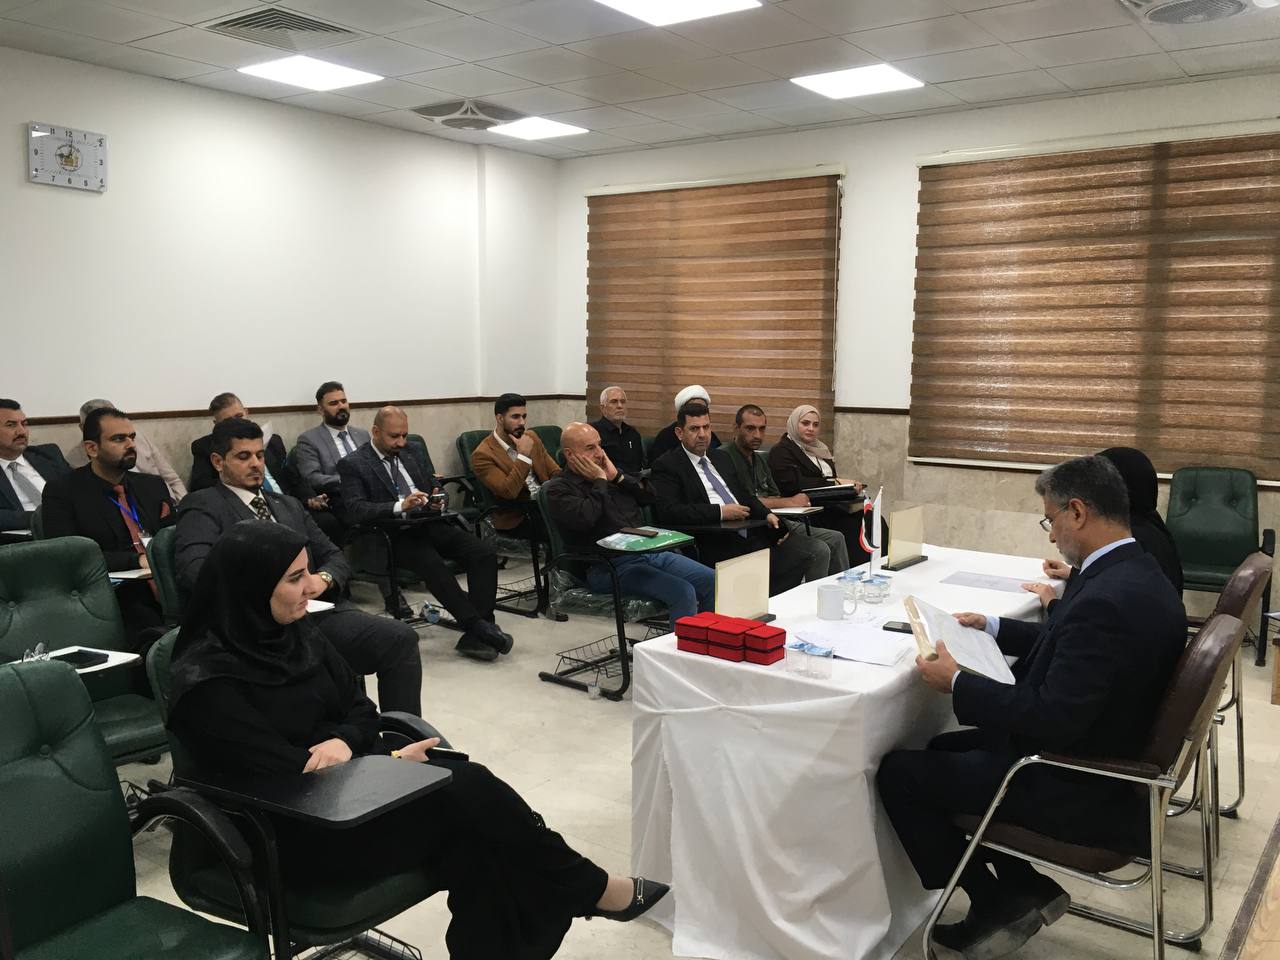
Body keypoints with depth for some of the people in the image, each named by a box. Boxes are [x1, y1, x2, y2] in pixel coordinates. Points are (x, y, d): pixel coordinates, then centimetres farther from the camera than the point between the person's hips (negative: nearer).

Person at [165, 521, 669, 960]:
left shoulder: (293, 629, 2)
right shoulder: (206, 681, -20)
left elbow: (359, 709, 7)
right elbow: (283, 774, -21)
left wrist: (343, 743, -17)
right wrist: (390, 761, -13)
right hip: (289, 830, -7)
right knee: (462, 794, -21)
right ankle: (590, 890, -4)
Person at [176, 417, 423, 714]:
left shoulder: (288, 505, 28)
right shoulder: (202, 507, 9)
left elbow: (336, 558, 22)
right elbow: (193, 567, -9)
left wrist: (323, 578, -1)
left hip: (319, 610, 6)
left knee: (400, 637, -21)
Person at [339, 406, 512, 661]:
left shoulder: (412, 453, 19)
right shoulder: (353, 464, 2)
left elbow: (435, 485, 24)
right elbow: (354, 510, -12)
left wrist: (437, 501, -2)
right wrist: (400, 507, -25)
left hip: (431, 524, 6)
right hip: (393, 535, -5)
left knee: (485, 554, -19)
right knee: (432, 563, -36)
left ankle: (475, 635, -23)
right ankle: (479, 628, -31)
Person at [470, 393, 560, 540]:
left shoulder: (531, 437, 11)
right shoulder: (482, 455, -9)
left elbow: (555, 472, 12)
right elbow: (509, 492, -19)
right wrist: (523, 455, -15)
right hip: (516, 518, -6)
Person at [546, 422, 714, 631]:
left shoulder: (611, 473, 20)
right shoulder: (558, 488, 0)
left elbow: (650, 497, 14)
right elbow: (585, 519, -19)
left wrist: (617, 477, 3)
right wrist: (600, 481, -6)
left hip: (649, 551, 7)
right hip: (610, 565, -7)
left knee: (713, 581, -9)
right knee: (683, 592, -28)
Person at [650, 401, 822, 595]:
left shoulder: (721, 457, 23)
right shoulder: (666, 466, 0)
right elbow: (668, 512, -14)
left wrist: (767, 515, 6)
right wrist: (720, 512, -15)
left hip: (753, 534, 7)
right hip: (718, 548, -7)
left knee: (818, 553, -9)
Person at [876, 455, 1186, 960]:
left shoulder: (1108, 599, -30)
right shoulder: (1136, 572, 1)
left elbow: (1052, 718, -29)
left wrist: (956, 683, -19)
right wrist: (994, 627, 18)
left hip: (1078, 789, -10)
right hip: (1099, 753, 10)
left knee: (897, 772, -2)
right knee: (946, 748, 22)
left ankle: (995, 903, 13)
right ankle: (1022, 889, 20)